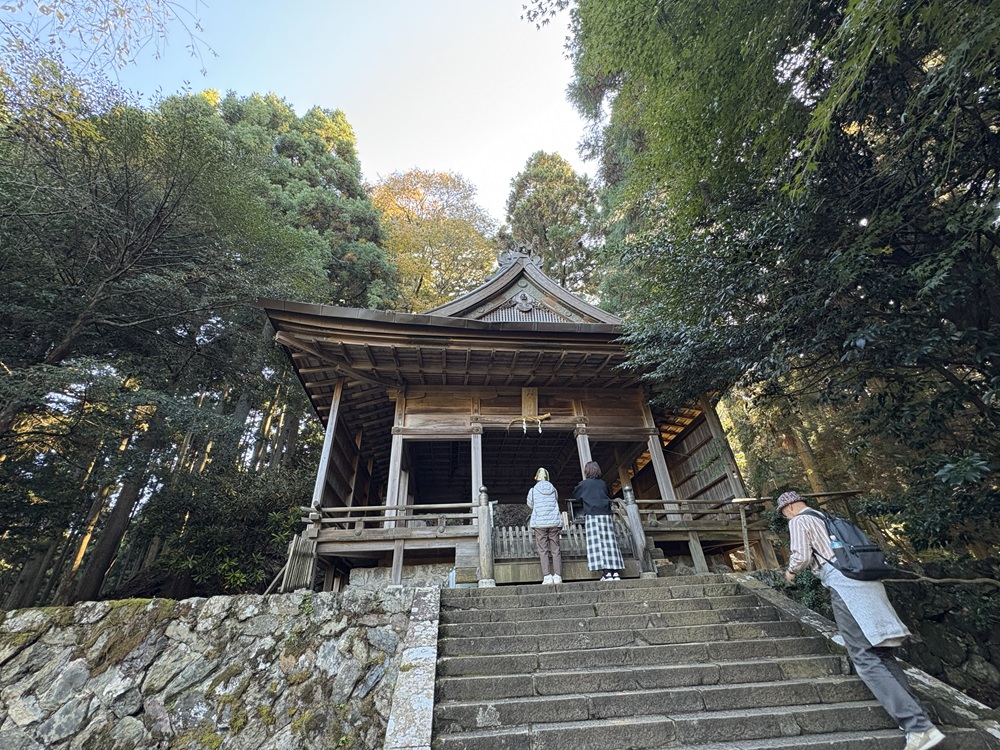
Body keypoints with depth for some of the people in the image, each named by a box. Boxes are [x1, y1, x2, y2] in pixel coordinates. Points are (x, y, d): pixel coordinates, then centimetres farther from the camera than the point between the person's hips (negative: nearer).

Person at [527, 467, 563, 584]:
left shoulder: (533, 490, 1)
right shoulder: (554, 490, 7)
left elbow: (530, 505, 15)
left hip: (540, 523, -2)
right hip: (555, 522, 2)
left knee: (543, 550, 1)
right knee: (555, 549, 7)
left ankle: (547, 576, -6)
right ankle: (557, 576, 3)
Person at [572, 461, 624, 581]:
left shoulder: (583, 484, 2)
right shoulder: (603, 483, 12)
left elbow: (575, 496, 15)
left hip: (593, 515, -4)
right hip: (606, 515, 4)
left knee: (597, 543, -5)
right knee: (610, 542, 6)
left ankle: (607, 573, -11)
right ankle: (615, 572, 4)